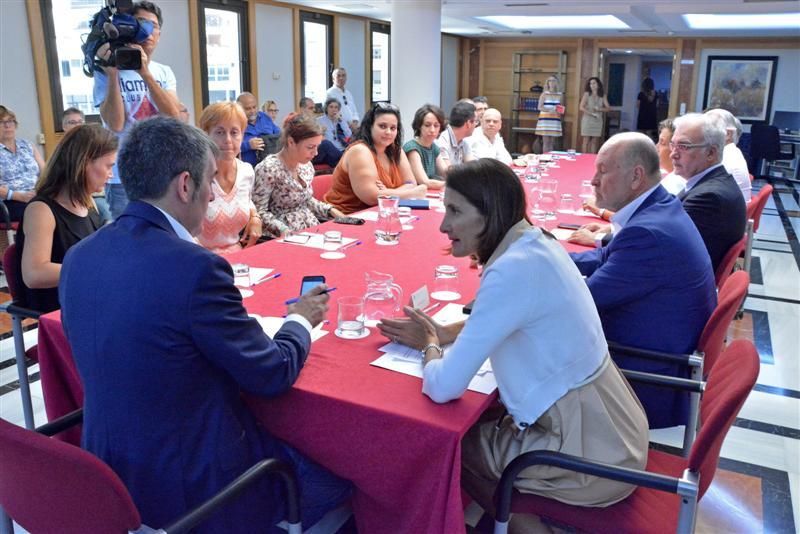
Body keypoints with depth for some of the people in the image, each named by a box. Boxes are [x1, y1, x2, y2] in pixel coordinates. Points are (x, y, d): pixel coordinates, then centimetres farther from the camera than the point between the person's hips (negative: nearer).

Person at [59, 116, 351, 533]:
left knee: (287, 438, 26)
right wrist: (301, 320, 4)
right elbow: (273, 375, -16)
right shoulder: (195, 267, -27)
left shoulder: (77, 258, -3)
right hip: (192, 487, -8)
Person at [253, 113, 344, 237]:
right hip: (285, 238, -7)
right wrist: (283, 230, -27)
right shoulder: (269, 169, -16)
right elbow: (259, 211, -15)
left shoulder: (307, 166, 6)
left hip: (312, 229, 7)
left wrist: (331, 210, 6)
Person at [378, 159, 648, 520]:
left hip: (590, 456, -8)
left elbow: (443, 387, -25)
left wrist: (429, 348, -3)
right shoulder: (534, 243, 0)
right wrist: (441, 334, 7)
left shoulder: (514, 269, -27)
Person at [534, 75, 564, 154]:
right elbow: (540, 107, -5)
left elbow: (560, 107, 20)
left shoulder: (559, 95, 12)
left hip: (555, 120, 3)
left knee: (552, 142, 4)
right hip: (545, 119, -3)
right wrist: (549, 110, -19)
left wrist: (560, 111, -3)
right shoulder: (544, 94, 1)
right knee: (546, 141, -5)